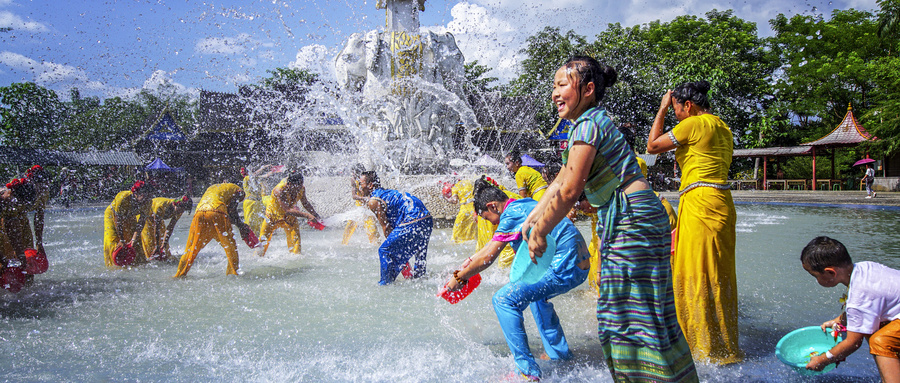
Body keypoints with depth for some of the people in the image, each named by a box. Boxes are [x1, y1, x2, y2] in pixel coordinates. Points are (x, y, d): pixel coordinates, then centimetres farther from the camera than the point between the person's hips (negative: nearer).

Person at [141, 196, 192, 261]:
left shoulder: (179, 211, -22)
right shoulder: (161, 206, -41)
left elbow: (170, 228, -16)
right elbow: (156, 227, -36)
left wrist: (164, 244, -18)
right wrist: (156, 246, -33)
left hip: (159, 218, 6)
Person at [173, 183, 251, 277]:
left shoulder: (211, 188, 39)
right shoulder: (237, 190, 21)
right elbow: (231, 211, 6)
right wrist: (241, 225, 17)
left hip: (199, 214, 5)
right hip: (216, 214, -5)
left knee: (191, 248, 14)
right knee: (231, 247, 8)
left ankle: (180, 274, 16)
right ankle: (232, 272, 6)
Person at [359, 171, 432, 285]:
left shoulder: (374, 201, -5)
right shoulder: (386, 193, 23)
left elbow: (386, 227, -4)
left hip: (412, 222, -10)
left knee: (385, 251, -1)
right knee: (419, 254, 30)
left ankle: (386, 283, 4)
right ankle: (419, 277, 48)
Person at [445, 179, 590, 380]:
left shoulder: (512, 214, -12)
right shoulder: (523, 204, 17)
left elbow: (488, 258, -11)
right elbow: (492, 245, 27)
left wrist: (459, 278, 0)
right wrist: (471, 260, 30)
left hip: (565, 269, -10)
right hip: (579, 265, 11)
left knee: (504, 300, -12)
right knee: (535, 292, 34)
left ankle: (527, 370, -12)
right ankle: (559, 353, 37)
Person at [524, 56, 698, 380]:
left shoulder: (589, 124, -14)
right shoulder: (590, 123, 17)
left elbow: (569, 191, -19)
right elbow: (559, 183, 23)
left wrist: (540, 233, -10)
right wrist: (533, 217, 23)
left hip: (633, 221, -10)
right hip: (621, 222, 10)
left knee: (638, 315, -5)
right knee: (622, 315, 15)